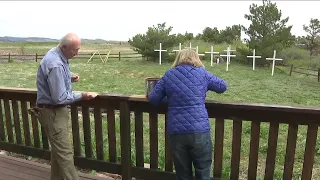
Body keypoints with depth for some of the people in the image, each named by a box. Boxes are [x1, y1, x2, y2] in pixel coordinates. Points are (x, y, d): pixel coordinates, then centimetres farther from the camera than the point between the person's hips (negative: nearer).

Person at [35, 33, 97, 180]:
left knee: (58, 149, 21)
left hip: (55, 110, 10)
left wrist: (70, 76, 4)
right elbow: (60, 98, -27)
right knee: (65, 153, -5)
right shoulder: (55, 65, -28)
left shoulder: (56, 54, 3)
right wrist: (81, 96, -19)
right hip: (52, 112, -10)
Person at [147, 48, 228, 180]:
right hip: (199, 131, -1)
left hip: (176, 132, 2)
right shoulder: (202, 73, 4)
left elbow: (153, 99, 9)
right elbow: (223, 86, 18)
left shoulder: (168, 75, 6)